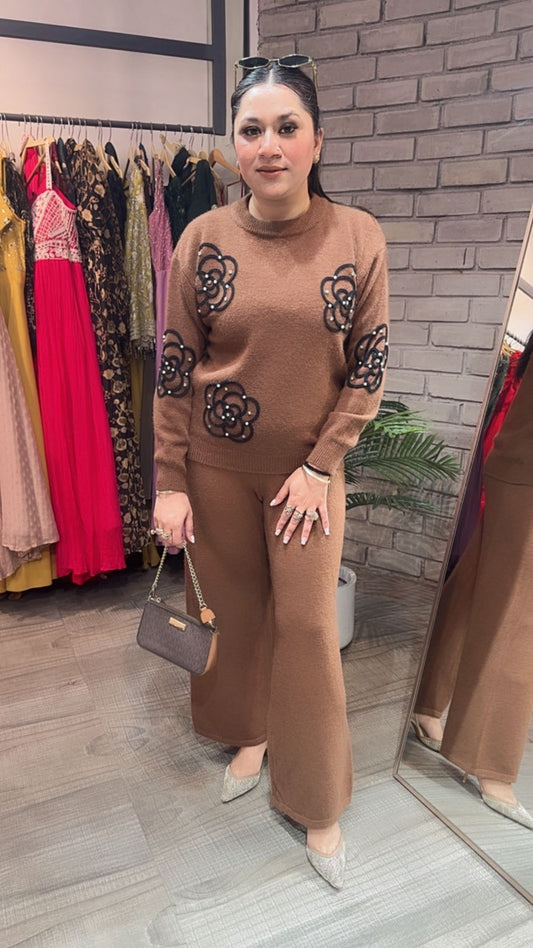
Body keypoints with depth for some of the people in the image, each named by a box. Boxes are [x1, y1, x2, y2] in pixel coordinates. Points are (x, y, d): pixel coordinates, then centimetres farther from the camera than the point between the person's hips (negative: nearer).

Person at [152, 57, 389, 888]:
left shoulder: (359, 238, -5)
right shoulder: (203, 240, -4)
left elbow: (369, 364, -3)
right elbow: (174, 367, -3)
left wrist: (320, 463, -9)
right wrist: (170, 481, -5)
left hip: (308, 467, -1)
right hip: (216, 465, 1)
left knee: (308, 626, 3)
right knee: (232, 608, 14)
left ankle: (317, 803, 24)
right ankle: (249, 733, 43)